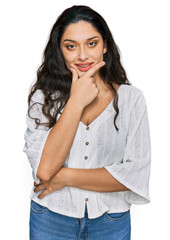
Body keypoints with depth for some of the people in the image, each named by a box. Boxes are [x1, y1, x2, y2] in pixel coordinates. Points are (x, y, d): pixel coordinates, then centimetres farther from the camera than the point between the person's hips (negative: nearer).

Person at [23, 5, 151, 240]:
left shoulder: (132, 98, -7)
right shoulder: (44, 96, -7)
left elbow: (137, 174, -13)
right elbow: (44, 170, -18)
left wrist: (66, 177, -16)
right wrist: (76, 102, -21)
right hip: (51, 220, 0)